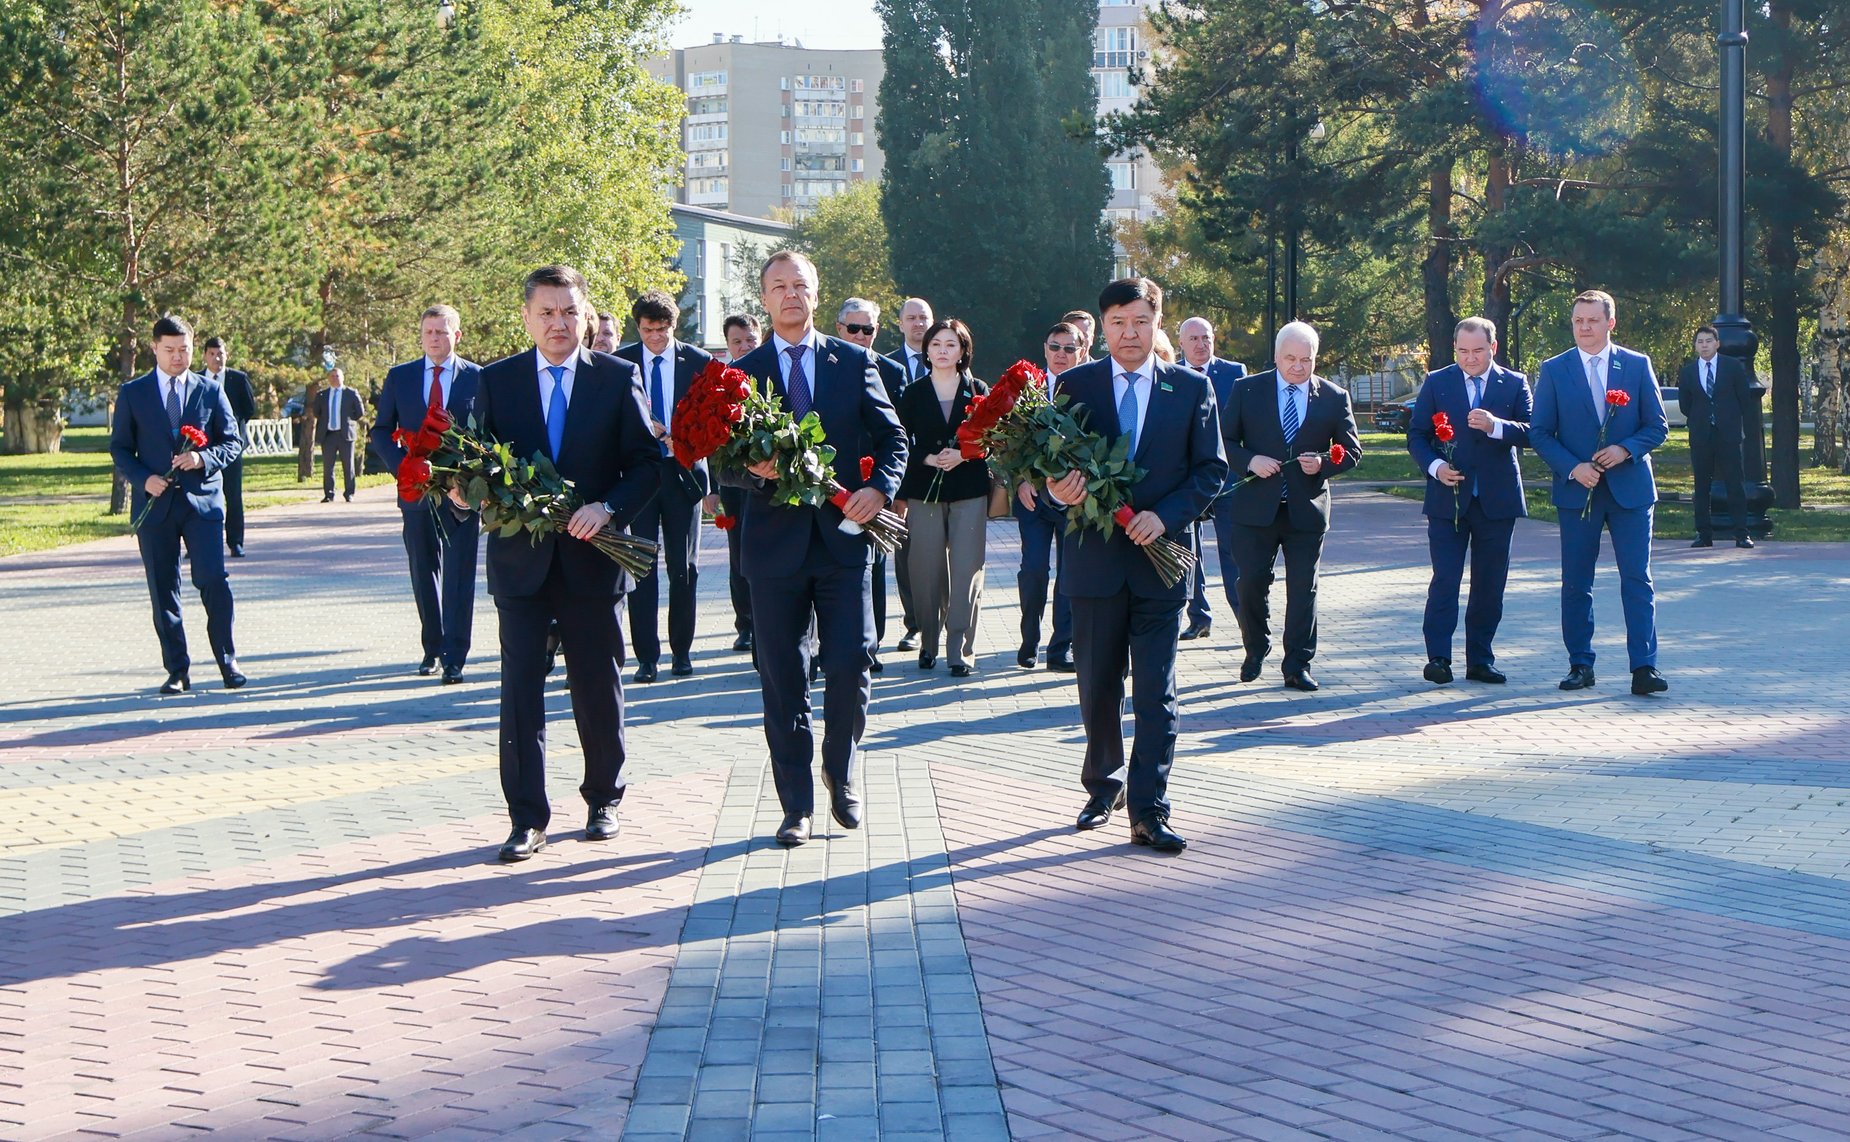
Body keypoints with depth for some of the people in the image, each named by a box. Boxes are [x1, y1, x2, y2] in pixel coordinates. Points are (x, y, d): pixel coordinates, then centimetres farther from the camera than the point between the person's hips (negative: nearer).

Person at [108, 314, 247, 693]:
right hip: (155, 503, 1)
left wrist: (204, 458, -12)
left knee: (214, 580, -11)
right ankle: (177, 670, 9)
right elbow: (119, 447, 8)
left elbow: (233, 441, 8)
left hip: (203, 499, 0)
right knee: (163, 590, 2)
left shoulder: (210, 391, 9)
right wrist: (143, 479, -10)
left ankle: (227, 661, 0)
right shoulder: (133, 393, 8)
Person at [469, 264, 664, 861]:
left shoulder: (619, 379, 2)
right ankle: (527, 819, 1)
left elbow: (647, 462, -1)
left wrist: (608, 507, -16)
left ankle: (603, 801, 27)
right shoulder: (496, 381, 6)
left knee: (599, 690, 10)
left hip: (593, 558, 0)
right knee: (520, 693, -3)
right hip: (520, 559, 0)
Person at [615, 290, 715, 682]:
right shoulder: (619, 363, 1)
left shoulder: (698, 362, 1)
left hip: (683, 471, 0)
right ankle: (646, 656, 2)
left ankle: (681, 650, 17)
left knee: (684, 568, 6)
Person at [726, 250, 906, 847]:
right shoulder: (744, 372, 7)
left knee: (852, 664, -6)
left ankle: (841, 774, 20)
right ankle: (796, 805, 12)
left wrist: (880, 488, -11)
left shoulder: (853, 361, 8)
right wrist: (753, 469, -16)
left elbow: (891, 437, 7)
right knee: (782, 679, 3)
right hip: (774, 540, 0)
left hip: (842, 535, 0)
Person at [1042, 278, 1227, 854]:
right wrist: (1058, 490, -19)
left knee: (1156, 694, -4)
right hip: (1094, 558, 1)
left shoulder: (1191, 388, 4)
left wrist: (1164, 515, -13)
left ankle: (1149, 812, -2)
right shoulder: (1074, 385, 5)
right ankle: (1104, 786, 31)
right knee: (1098, 687, 12)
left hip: (1160, 557, -1)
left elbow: (1211, 469, 2)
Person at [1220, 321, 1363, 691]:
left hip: (1307, 508, 0)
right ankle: (1255, 650, 24)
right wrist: (1249, 461, -15)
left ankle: (1297, 666, 7)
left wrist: (1323, 463, -13)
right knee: (1251, 583, 1)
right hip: (1255, 507, 0)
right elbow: (1224, 441, 4)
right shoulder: (1247, 390, 3)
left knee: (1303, 588, 2)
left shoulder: (1334, 397, 4)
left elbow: (1352, 450, 7)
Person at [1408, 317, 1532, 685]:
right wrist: (1434, 465, -14)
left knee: (1490, 586, 6)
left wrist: (1496, 426, -24)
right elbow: (1416, 434, 4)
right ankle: (1438, 658, -8)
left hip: (1497, 500, 1)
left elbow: (1531, 432, -6)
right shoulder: (1437, 383, 6)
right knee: (1445, 580, -9)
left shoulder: (1515, 384, 6)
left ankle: (1480, 660, 14)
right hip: (1448, 498, -1)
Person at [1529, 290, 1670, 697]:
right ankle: (1580, 665, 14)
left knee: (1637, 580, -5)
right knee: (1576, 583, 5)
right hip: (1577, 490, 1)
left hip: (1630, 488, -1)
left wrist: (1626, 450, -14)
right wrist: (1572, 467, -13)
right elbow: (1539, 433, 2)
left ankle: (1644, 667, -6)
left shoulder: (1638, 365, 5)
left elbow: (1657, 426, 5)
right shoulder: (1553, 370, 4)